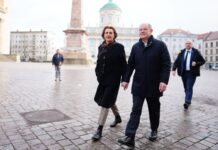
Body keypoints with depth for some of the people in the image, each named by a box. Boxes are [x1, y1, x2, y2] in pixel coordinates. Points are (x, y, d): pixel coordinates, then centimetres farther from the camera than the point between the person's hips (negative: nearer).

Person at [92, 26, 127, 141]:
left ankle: (99, 129, 5)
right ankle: (117, 117, 46)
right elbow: (99, 62, 13)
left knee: (106, 102, -5)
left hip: (113, 79, -6)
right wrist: (98, 74, 3)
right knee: (109, 100, 20)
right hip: (103, 79, 6)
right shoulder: (101, 47, 8)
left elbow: (123, 64, -9)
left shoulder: (119, 47, -8)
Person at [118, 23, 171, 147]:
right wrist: (126, 79, 4)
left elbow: (166, 64, -8)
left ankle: (154, 130, 36)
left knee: (154, 110, 14)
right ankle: (130, 137, -1)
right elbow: (130, 65, 8)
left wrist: (164, 81, -17)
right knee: (135, 111, -1)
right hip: (138, 85, 2)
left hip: (154, 85, -2)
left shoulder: (160, 45, -3)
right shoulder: (135, 47, 8)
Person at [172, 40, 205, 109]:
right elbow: (176, 61, 5)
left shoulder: (196, 52, 1)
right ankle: (188, 100, 24)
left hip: (192, 73, -3)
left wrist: (196, 63, -14)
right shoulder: (182, 52, 7)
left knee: (189, 88, -10)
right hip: (183, 73, 3)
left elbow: (203, 61, 6)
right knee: (186, 88, 10)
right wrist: (174, 69, -9)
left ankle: (187, 102, -15)